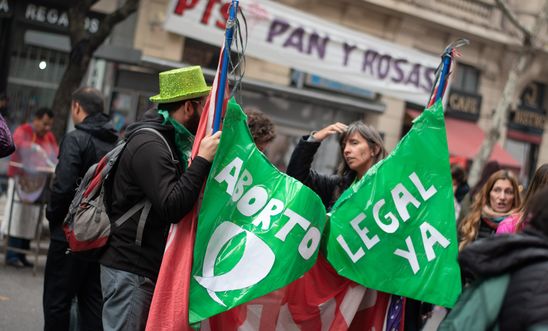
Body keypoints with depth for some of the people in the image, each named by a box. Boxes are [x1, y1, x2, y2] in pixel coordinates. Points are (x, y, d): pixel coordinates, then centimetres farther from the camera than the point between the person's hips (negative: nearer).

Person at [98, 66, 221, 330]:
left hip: (150, 267, 10)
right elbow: (172, 207, -26)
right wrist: (202, 160, -23)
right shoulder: (149, 145, -18)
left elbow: (181, 196, 16)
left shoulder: (170, 141, 13)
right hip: (130, 270, -10)